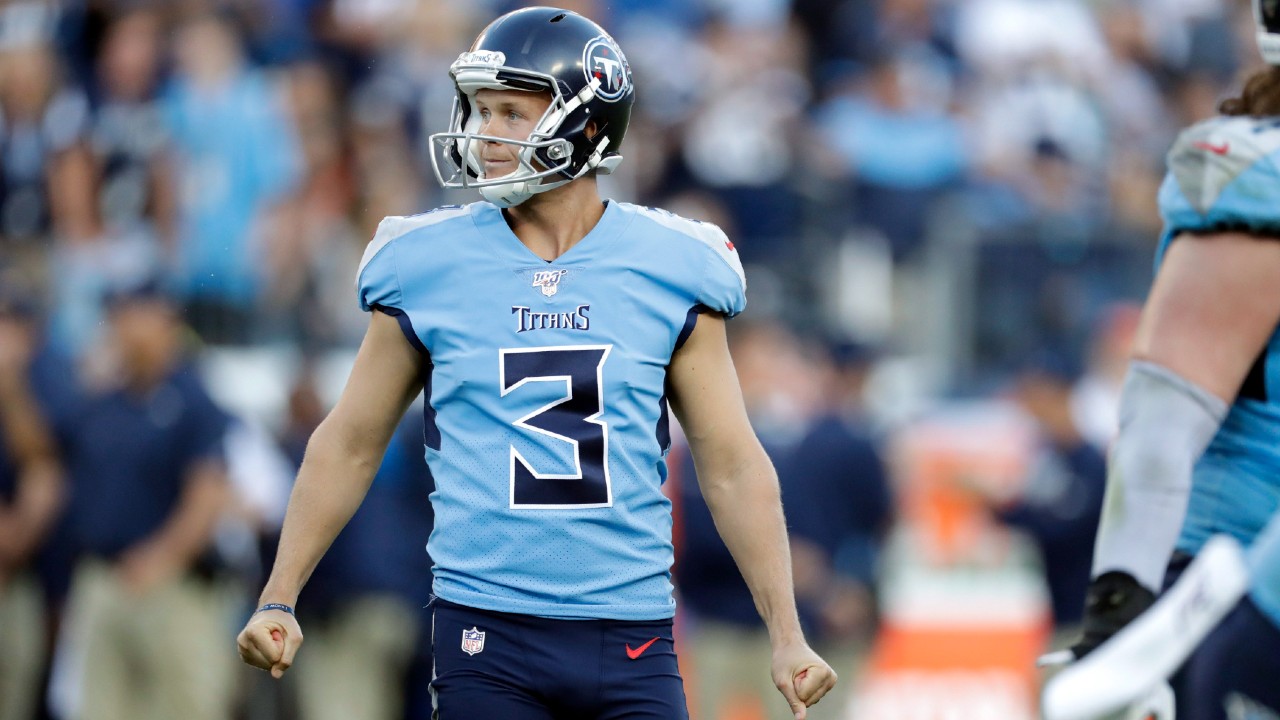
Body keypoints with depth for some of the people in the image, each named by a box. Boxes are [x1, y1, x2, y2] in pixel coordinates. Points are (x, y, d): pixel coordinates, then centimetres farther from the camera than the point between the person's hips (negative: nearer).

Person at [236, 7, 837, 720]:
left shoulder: (667, 272, 3)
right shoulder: (431, 270, 2)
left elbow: (734, 466, 6)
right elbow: (350, 445, 12)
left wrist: (788, 636, 1)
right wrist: (279, 600, 6)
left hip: (632, 633, 0)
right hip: (487, 637, 0)